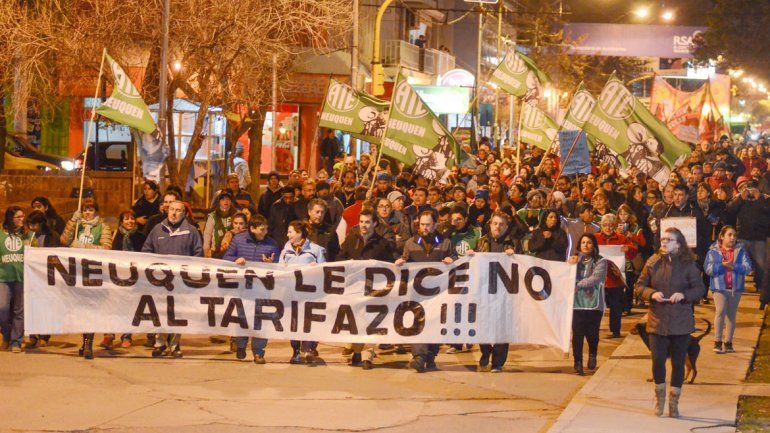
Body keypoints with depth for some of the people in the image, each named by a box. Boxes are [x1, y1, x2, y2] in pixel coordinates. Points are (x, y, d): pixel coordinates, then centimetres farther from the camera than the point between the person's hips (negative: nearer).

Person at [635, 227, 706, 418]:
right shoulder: (653, 262, 2)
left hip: (681, 323, -1)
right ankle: (659, 397, 21)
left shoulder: (688, 265, -3)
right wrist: (652, 293, -13)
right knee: (657, 360, -3)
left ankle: (674, 402, 18)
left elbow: (700, 288, 0)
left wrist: (684, 295, -18)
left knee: (678, 363, 5)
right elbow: (640, 285, 7)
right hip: (657, 321, 1)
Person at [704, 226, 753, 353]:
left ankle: (728, 342, 15)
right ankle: (717, 341, -7)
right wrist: (722, 265, -18)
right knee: (721, 312, -13)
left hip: (736, 287, 3)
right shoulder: (713, 251, 2)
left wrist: (733, 266, -15)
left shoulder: (741, 250, 7)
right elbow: (708, 269, -7)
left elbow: (748, 267, -3)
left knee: (731, 315, 9)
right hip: (720, 287, -3)